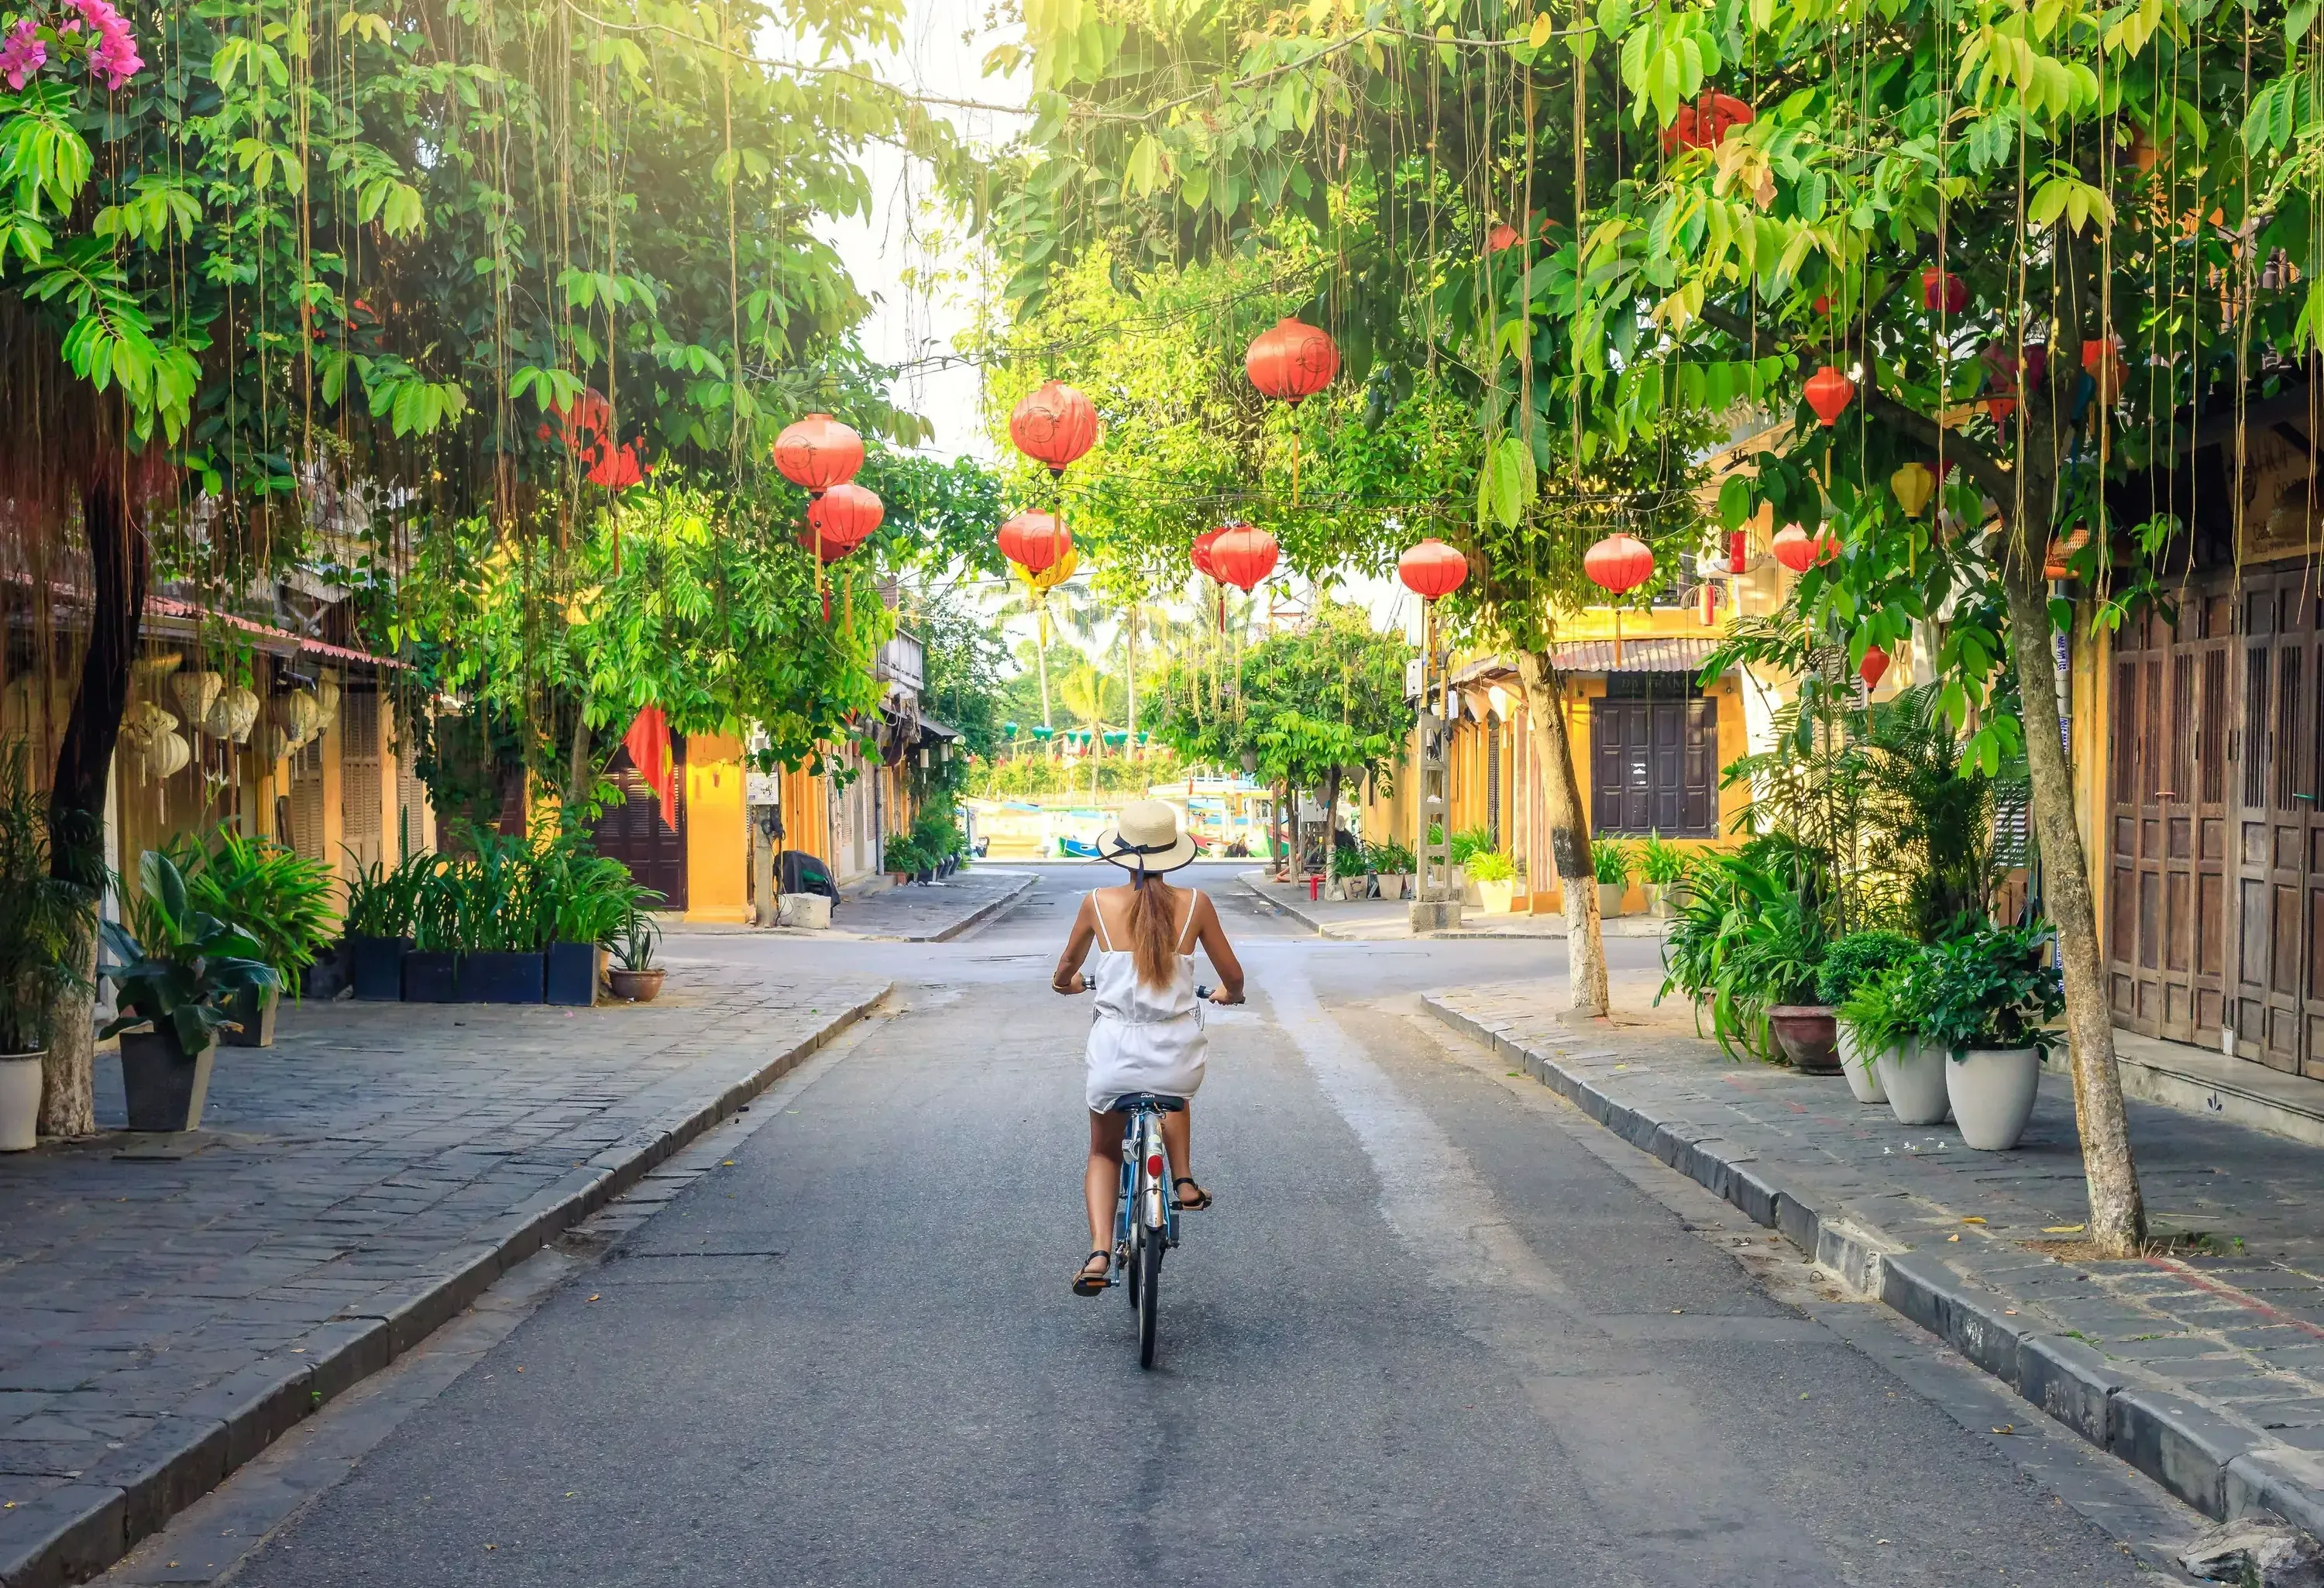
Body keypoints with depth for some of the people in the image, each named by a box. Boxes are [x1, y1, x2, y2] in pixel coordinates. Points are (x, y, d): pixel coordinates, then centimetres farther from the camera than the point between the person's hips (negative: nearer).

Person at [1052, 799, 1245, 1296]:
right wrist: (1228, 993, 32)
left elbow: (1066, 972, 15)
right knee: (1175, 1090, 40)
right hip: (1177, 1055, 1)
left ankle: (1099, 1253, 4)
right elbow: (1233, 976, 8)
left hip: (1115, 1054, -1)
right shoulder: (1194, 903, -1)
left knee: (1104, 1152, 23)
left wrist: (1066, 982, 39)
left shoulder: (1098, 903, -1)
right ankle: (1184, 1182, 28)